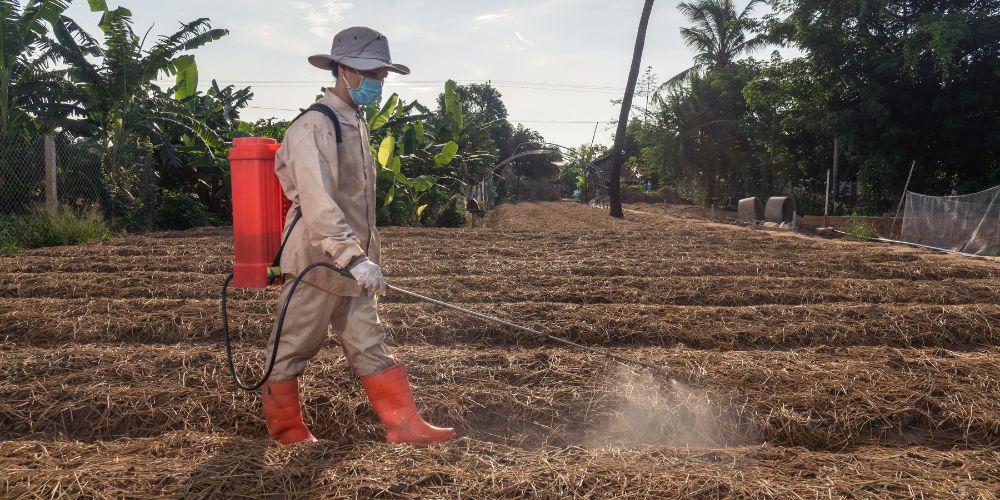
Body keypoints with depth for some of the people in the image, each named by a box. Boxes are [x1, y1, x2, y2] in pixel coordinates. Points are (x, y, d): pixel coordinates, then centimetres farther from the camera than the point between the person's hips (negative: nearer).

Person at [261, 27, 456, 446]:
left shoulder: (357, 124, 13)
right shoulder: (314, 127, -17)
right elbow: (318, 204, -28)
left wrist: (362, 256, 19)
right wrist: (356, 258, -35)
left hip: (351, 263, 9)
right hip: (317, 261, -9)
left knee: (369, 345, 9)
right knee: (294, 346, 7)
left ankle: (404, 424, 13)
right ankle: (285, 428, 23)